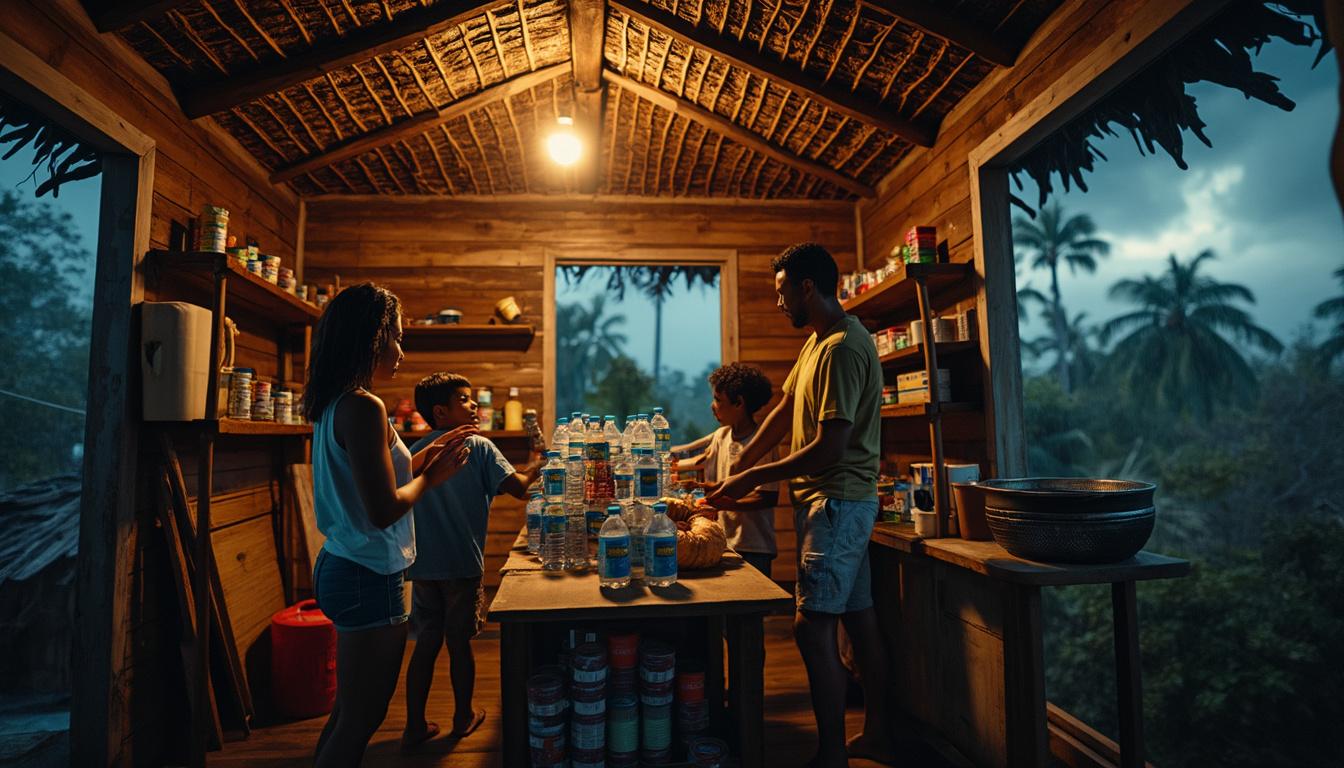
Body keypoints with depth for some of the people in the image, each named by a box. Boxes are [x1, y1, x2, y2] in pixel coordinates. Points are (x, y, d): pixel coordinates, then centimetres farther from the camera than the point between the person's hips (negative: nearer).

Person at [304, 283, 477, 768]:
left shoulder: (334, 404, 10)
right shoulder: (364, 407, -20)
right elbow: (384, 510, -25)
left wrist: (427, 454, 13)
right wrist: (433, 475, -9)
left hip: (342, 567, 10)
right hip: (369, 578, -10)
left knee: (350, 712, 22)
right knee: (360, 720, 5)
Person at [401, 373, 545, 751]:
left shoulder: (416, 451, 6)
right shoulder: (478, 447, -11)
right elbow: (517, 488, -18)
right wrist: (535, 467, 2)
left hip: (423, 565, 4)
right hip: (463, 564, -4)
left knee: (426, 644, 14)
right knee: (459, 643, 10)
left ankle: (415, 726, 22)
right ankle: (463, 718, 28)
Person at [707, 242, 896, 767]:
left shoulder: (843, 348, -19)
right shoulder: (817, 341, 14)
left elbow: (829, 448, -23)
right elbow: (783, 412, 15)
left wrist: (755, 478, -14)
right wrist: (736, 469, 11)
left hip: (838, 501, -10)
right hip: (835, 501, 10)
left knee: (811, 626, -8)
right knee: (858, 618, 16)